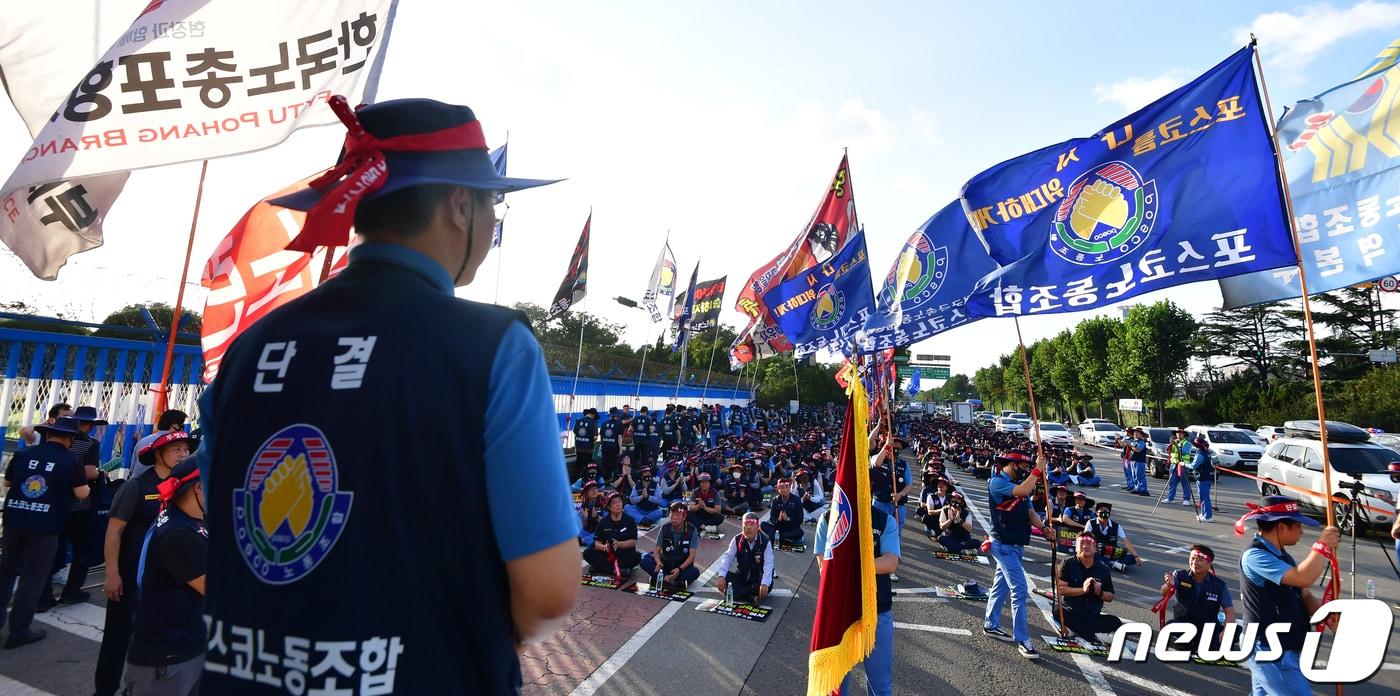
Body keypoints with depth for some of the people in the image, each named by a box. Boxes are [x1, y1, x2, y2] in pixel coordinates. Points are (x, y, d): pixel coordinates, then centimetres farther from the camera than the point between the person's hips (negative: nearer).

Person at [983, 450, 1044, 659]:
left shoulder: (1018, 484, 12)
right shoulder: (997, 482, -15)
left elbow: (1030, 512, 9)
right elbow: (1022, 491, -31)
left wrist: (1044, 528, -9)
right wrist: (1037, 471, -20)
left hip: (1017, 545, 9)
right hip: (1004, 545, -9)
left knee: (1001, 586, 17)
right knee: (1019, 590, -10)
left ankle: (990, 626, 29)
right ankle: (1022, 641, -3)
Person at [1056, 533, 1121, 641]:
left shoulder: (1103, 569, 4)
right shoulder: (1068, 564, -4)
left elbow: (1110, 597, 10)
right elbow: (1060, 588, -12)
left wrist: (1100, 593, -13)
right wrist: (1083, 590, -23)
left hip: (1093, 618, 3)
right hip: (1071, 614, -3)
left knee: (1116, 622, -21)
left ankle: (1075, 630, -19)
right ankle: (1094, 639, -22)